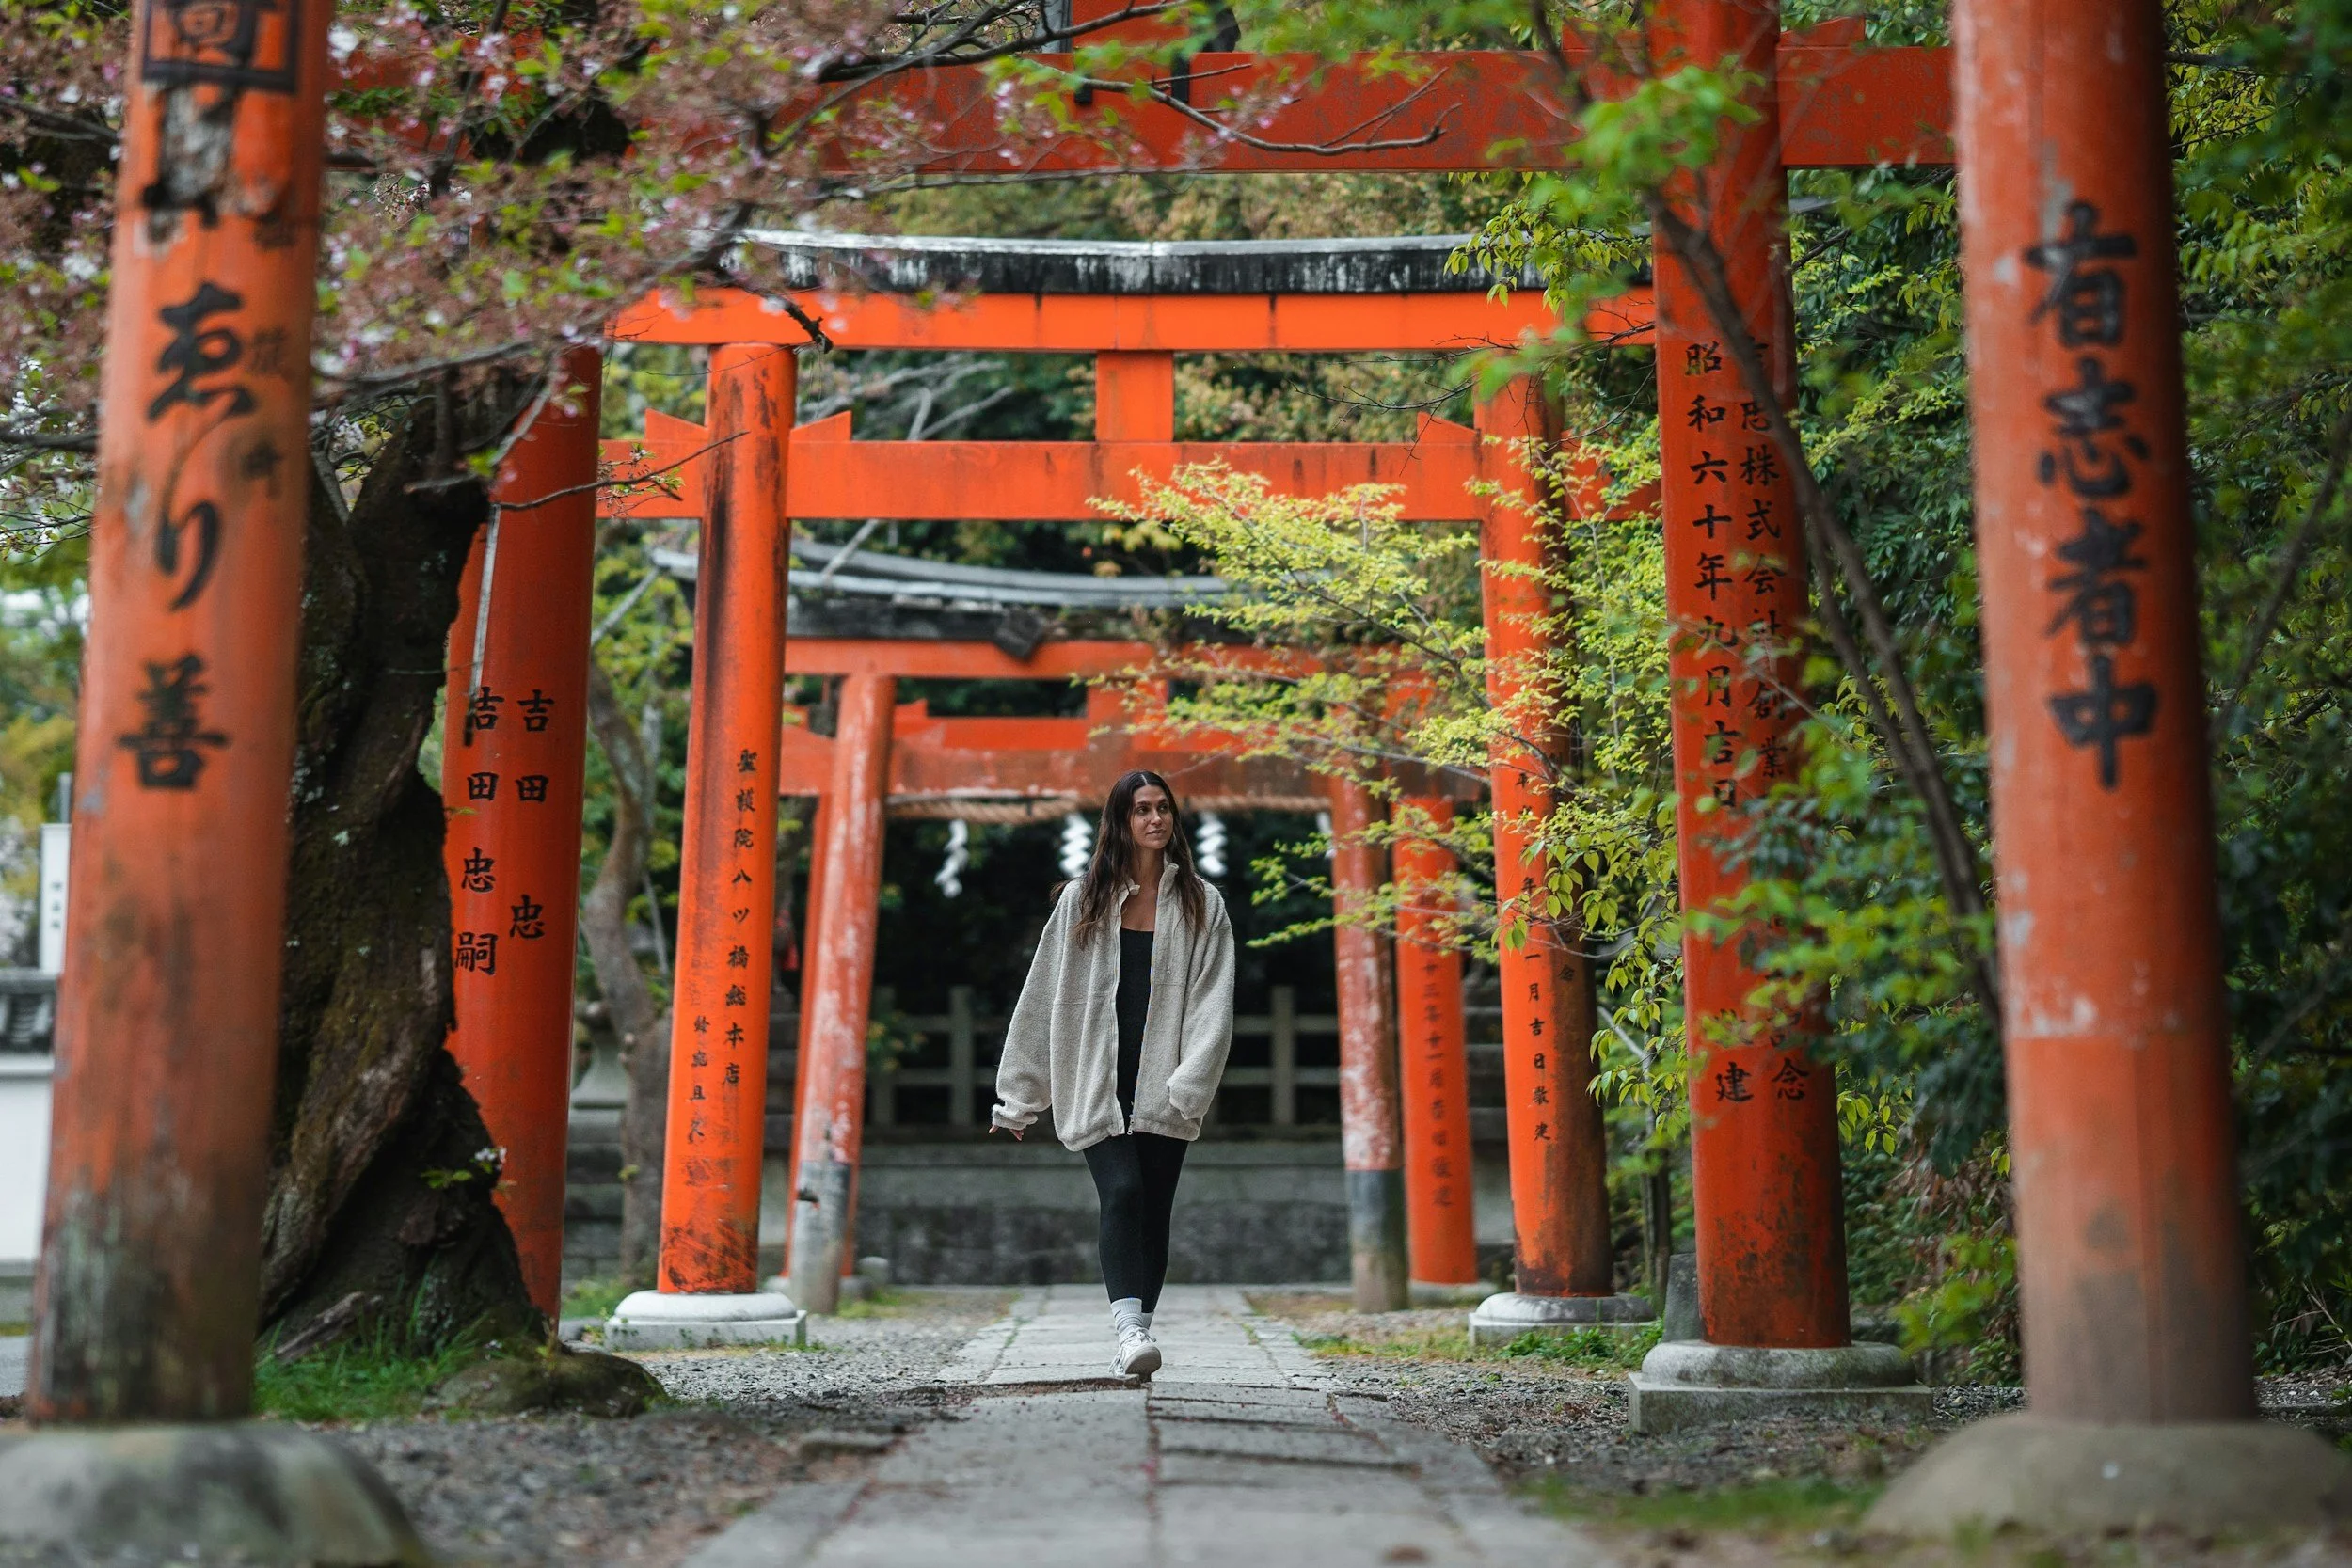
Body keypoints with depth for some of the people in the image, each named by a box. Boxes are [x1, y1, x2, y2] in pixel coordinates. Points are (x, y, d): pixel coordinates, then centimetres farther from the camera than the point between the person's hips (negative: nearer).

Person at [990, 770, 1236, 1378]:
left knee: (1153, 1210, 3)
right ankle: (1129, 1328, -28)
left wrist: (1189, 1083, -15)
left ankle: (1134, 1337, 13)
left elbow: (1213, 1003, -1)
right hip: (1097, 1088, -1)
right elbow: (1043, 997, 9)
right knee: (1122, 1193, -19)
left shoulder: (1202, 905, 8)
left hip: (1162, 1092, 1)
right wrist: (1019, 1095, 8)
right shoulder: (1082, 901, 8)